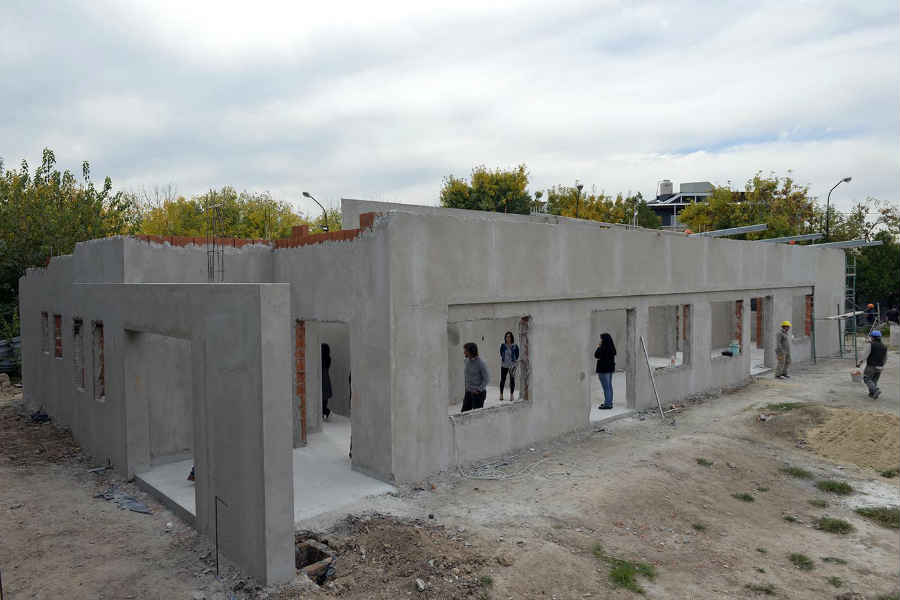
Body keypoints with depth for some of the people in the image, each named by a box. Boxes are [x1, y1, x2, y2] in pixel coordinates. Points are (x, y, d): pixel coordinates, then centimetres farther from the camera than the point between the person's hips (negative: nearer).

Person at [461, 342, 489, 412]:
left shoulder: (480, 363, -17)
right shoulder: (467, 361, 4)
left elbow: (487, 379, -15)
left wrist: (478, 390, -19)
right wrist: (466, 387, 14)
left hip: (478, 393, -7)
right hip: (468, 392, 7)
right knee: (464, 412, 7)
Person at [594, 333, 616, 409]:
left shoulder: (603, 348, -21)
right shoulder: (612, 348, 7)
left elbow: (596, 355, -14)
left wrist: (598, 347, -3)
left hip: (603, 369, -9)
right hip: (610, 368, 9)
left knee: (606, 387, -5)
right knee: (609, 386, 16)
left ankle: (607, 404, -2)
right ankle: (609, 402, 24)